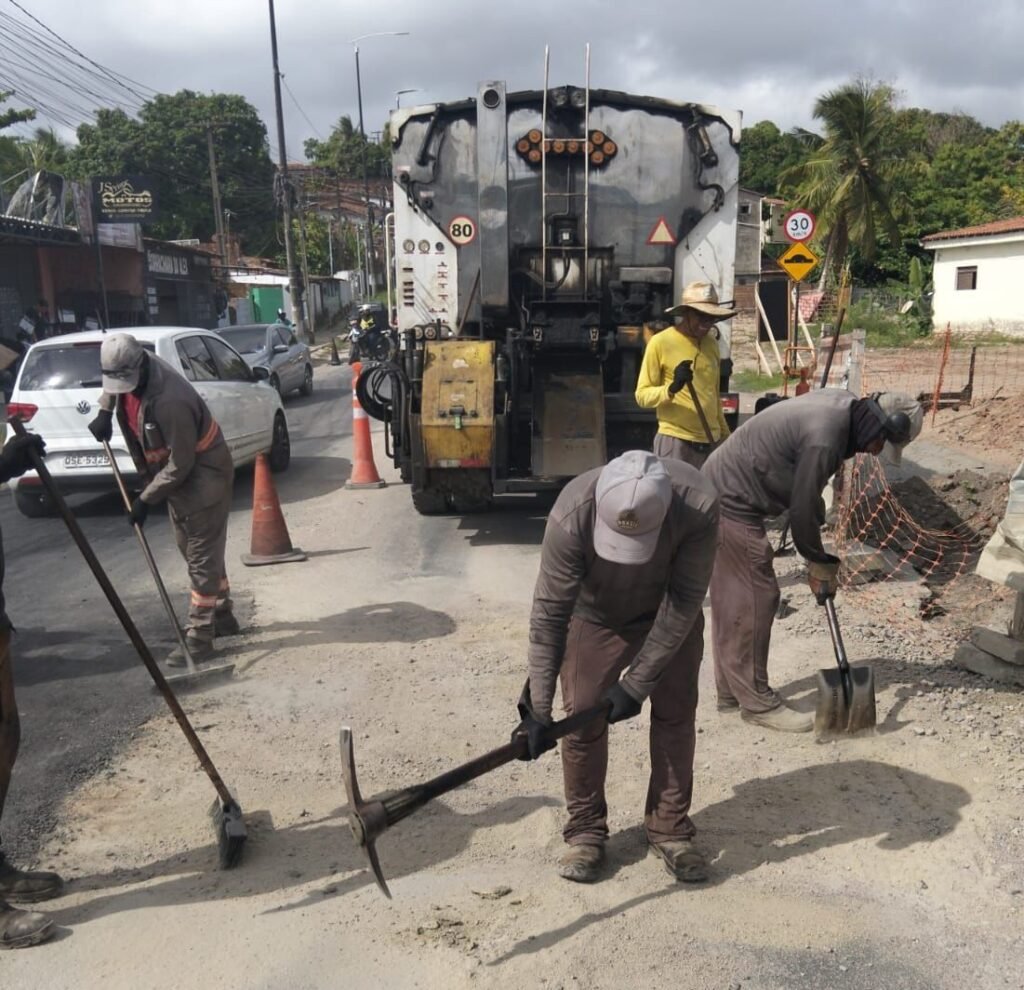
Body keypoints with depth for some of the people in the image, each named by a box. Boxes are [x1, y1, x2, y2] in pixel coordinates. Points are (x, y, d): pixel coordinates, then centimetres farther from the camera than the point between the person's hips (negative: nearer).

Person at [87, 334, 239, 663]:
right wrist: (105, 411, 5)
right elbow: (113, 383, 21)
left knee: (202, 558, -6)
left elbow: (180, 465, -28)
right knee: (195, 552, 18)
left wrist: (146, 499, -20)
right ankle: (222, 617, 32)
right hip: (176, 474, 10)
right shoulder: (130, 371, -7)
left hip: (202, 476, -10)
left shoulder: (170, 401, -34)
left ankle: (199, 638, -1)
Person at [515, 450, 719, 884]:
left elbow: (683, 603, -29)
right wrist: (537, 708, -31)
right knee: (582, 718, -1)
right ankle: (586, 831, 18)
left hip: (669, 614, 1)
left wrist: (636, 683, -28)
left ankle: (670, 830, 20)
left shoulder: (698, 505, -38)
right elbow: (549, 613, -32)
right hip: (594, 617, -1)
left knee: (676, 714, 3)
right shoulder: (571, 514, -39)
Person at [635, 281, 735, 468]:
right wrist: (672, 388, -24)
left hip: (711, 441, 6)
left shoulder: (712, 343, 12)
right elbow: (642, 396, -7)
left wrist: (725, 435, 23)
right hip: (676, 441, -6)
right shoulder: (661, 342, -7)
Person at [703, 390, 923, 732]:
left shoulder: (843, 406, 6)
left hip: (721, 491, 10)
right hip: (732, 502, -10)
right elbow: (802, 508, -18)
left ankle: (732, 691, 24)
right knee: (754, 598, -4)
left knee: (732, 599, 15)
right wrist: (820, 563, -3)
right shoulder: (825, 438, -25)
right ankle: (756, 702, 5)